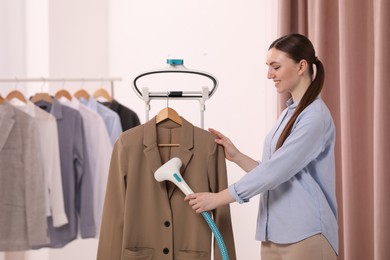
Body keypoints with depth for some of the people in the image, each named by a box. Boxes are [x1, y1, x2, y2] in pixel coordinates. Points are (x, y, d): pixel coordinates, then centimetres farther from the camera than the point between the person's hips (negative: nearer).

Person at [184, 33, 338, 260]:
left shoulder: (315, 116, -12)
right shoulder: (289, 113, 14)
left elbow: (277, 170, -20)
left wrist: (218, 198, -17)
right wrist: (236, 156, 3)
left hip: (305, 236, -8)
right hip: (275, 234, 8)